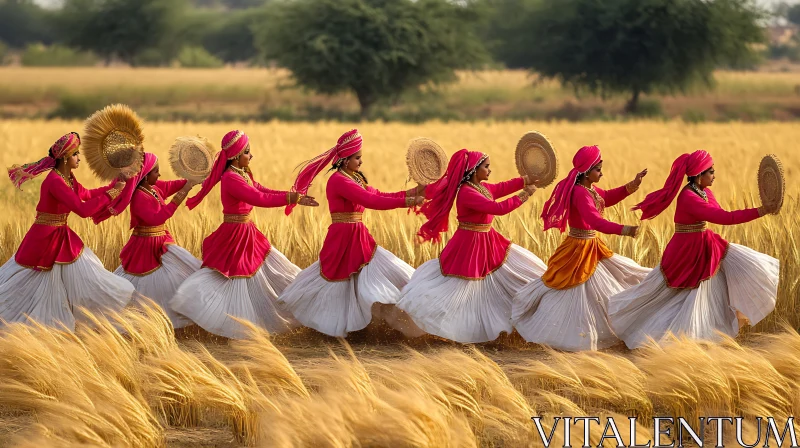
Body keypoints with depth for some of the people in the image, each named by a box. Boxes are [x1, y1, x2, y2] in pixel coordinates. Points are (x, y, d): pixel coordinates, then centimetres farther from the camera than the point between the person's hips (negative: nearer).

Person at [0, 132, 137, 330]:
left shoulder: (69, 178, 3)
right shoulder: (55, 181, -26)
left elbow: (86, 195, 22)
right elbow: (83, 209, -32)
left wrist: (117, 183, 14)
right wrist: (112, 192, -26)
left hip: (62, 237, 9)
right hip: (45, 239, -9)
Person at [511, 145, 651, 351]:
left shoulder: (589, 189, 5)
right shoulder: (580, 193, -27)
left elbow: (608, 198, 23)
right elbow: (595, 221, -41)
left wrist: (632, 186, 10)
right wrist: (623, 230, -53)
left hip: (592, 247, 10)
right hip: (580, 249, -10)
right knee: (574, 295, -1)